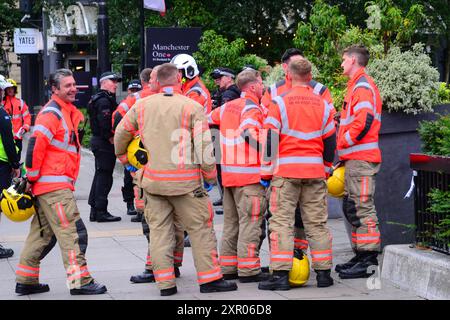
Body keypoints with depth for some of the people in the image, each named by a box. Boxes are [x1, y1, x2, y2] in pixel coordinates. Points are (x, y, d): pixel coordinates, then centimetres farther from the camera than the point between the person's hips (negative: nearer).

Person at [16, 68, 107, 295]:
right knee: (73, 232, -9)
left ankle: (26, 280, 20)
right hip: (54, 185, -10)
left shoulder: (70, 112, 18)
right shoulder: (52, 113, -13)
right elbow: (35, 144, -20)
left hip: (60, 182, 10)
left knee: (44, 234, 14)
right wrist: (32, 177, -15)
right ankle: (79, 281, -8)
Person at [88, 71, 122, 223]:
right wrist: (111, 138, -17)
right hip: (105, 142, -11)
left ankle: (94, 210, 19)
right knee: (104, 176, -6)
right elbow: (104, 123, -26)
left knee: (100, 175, 15)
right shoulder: (104, 100, -16)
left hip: (97, 140, 11)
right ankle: (101, 211, -4)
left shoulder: (97, 99, 18)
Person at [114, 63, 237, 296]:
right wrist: (209, 176, 1)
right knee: (200, 228, 5)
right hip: (184, 180, -4)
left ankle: (165, 282, 9)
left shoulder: (142, 106, 6)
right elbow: (204, 146, -11)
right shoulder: (192, 107, -7)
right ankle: (209, 278, 6)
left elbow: (121, 132, 15)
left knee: (159, 229, 9)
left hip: (152, 180, 4)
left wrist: (122, 156, 33)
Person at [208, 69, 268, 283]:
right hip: (250, 175, -8)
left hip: (228, 174, 8)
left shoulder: (227, 107, 13)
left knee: (230, 223, 14)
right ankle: (248, 269, -5)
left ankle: (228, 267, 18)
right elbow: (250, 132, -27)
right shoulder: (252, 108, -10)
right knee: (250, 223, -4)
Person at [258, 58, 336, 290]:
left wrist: (266, 172, 2)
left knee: (281, 222, -1)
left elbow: (270, 139, -6)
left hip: (286, 171, -4)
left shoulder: (280, 103, -6)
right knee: (317, 223, 10)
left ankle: (280, 274, -6)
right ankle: (324, 273, 13)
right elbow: (330, 142, 14)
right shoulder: (323, 105, 7)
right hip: (315, 171, 4)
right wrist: (326, 168, 26)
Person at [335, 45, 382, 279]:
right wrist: (344, 148, 16)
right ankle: (361, 255, 19)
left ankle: (368, 258, -9)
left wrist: (344, 142, -13)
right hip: (355, 158, 10)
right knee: (353, 207, 14)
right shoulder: (357, 86, 21)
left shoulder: (362, 86, -11)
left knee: (362, 207, -10)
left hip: (360, 158, -10)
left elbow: (364, 122, -24)